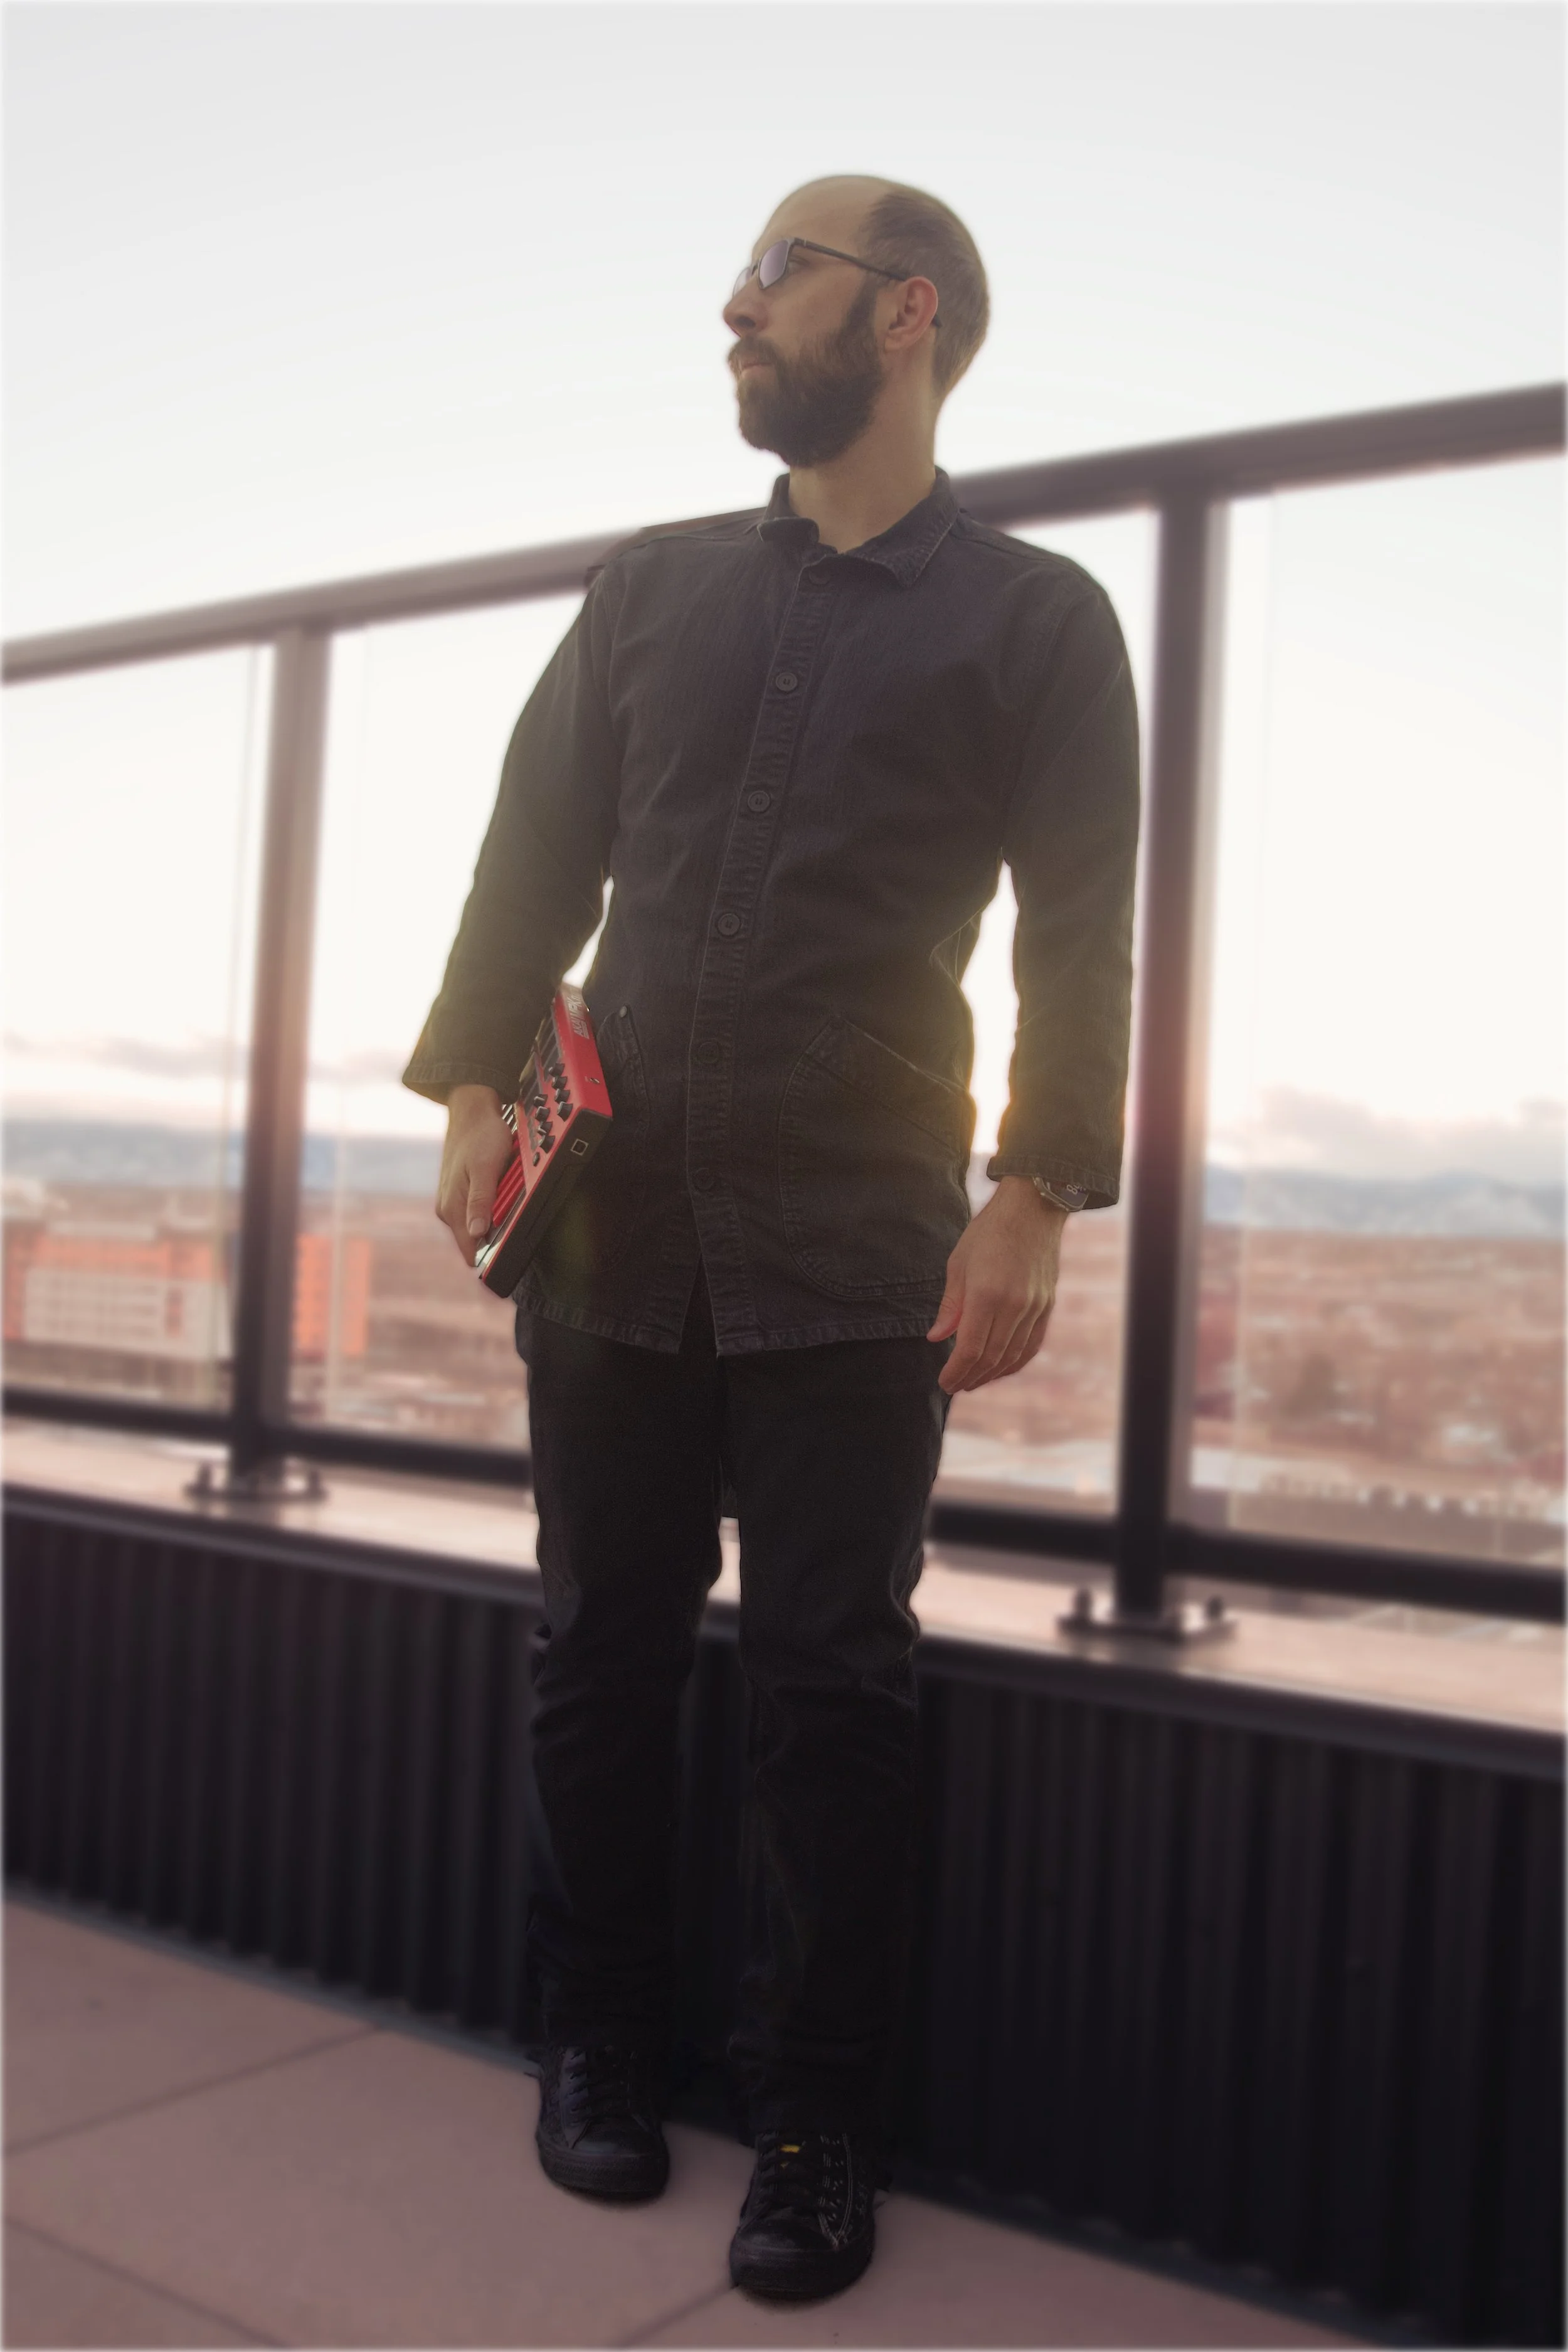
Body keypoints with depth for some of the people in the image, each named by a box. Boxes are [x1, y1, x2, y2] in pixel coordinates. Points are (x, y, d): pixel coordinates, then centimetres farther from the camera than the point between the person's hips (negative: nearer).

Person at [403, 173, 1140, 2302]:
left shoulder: (1036, 620, 6)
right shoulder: (651, 591, 15)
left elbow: (1081, 935, -1)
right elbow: (536, 856, 12)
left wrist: (1036, 1202, -11)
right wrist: (474, 1090, -2)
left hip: (858, 1253, -3)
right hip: (616, 1225, 3)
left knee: (828, 1685, 1)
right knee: (604, 1653, 10)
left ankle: (818, 2128, 15)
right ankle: (598, 2049, 27)